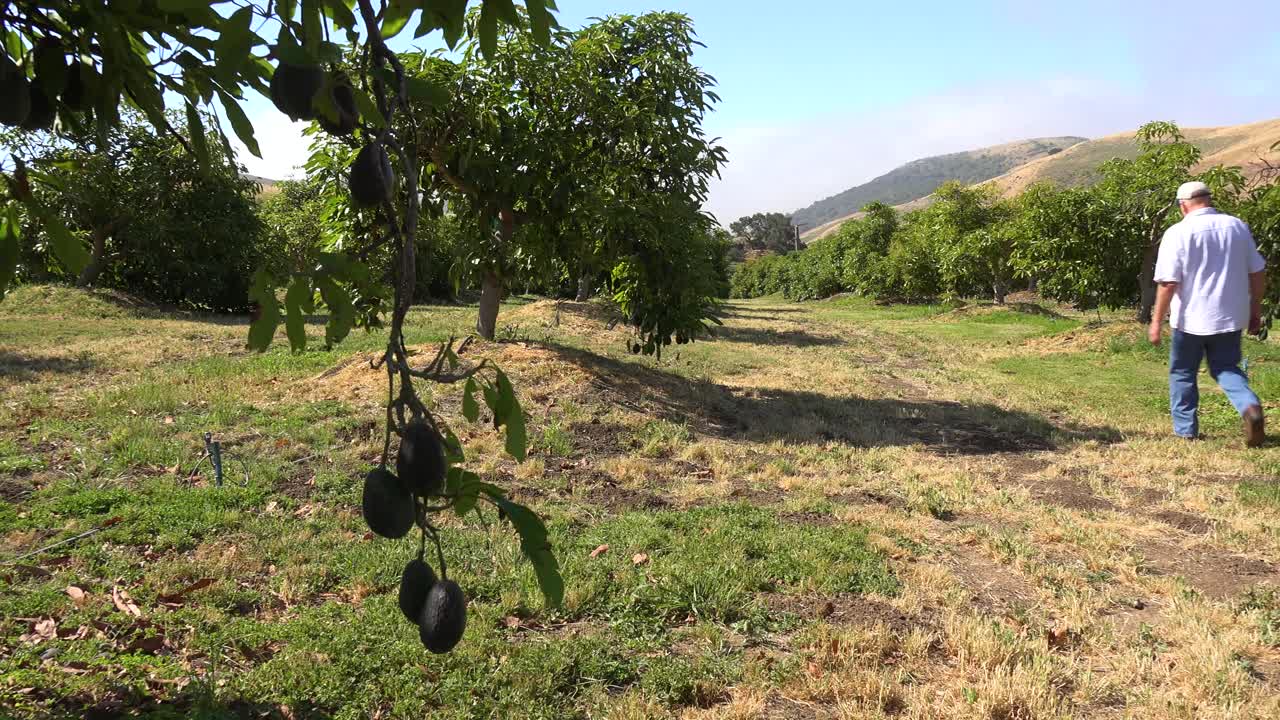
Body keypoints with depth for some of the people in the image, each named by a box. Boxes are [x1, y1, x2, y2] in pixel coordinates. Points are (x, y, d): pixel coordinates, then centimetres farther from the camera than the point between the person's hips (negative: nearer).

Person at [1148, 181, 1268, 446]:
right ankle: (1250, 406, -10)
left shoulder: (1178, 233, -12)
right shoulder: (1237, 226, 3)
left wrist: (1157, 322, -8)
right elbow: (1257, 273, 8)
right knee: (1226, 368, 17)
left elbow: (1168, 282, -16)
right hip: (1230, 317, 4)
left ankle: (1186, 431, 18)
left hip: (1192, 319, -4)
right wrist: (1255, 312, 18)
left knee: (1182, 374, 13)